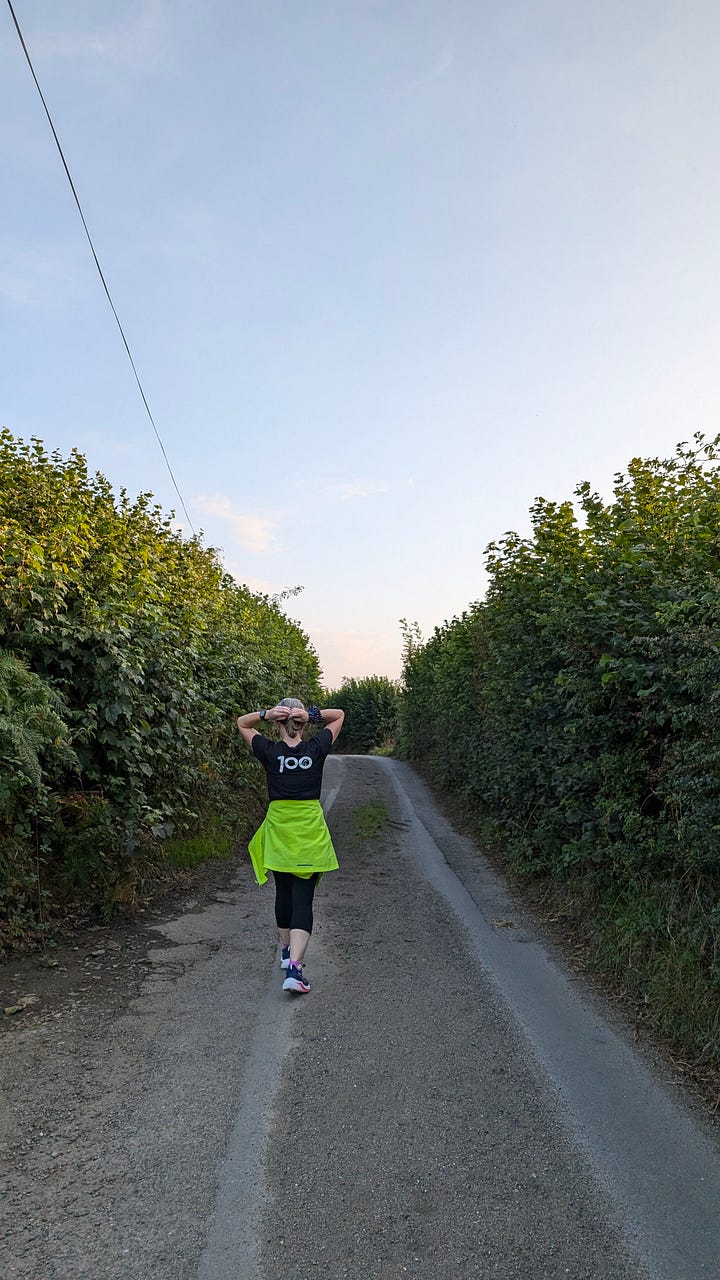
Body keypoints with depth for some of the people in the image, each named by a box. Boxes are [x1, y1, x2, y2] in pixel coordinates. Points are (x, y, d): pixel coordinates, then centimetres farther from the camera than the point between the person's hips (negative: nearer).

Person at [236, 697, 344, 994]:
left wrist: (266, 714, -10)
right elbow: (339, 715, 7)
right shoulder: (316, 749, -7)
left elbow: (242, 722, 9)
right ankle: (294, 967, -14)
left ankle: (287, 952, 37)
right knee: (303, 900, -2)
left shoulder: (270, 752, -7)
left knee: (284, 893, 21)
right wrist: (313, 715, -11)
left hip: (279, 830, 1)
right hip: (311, 833, -1)